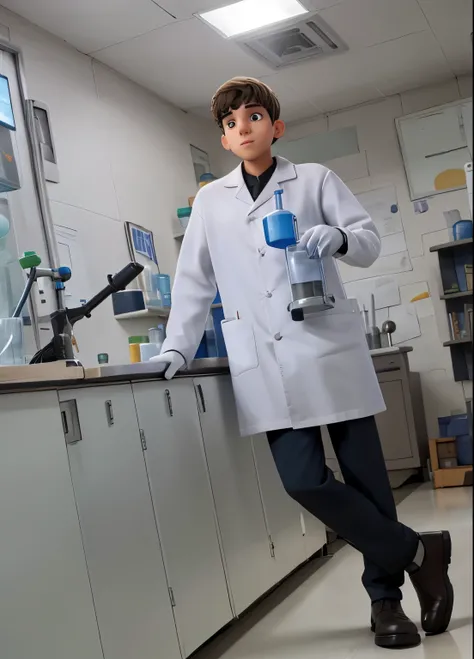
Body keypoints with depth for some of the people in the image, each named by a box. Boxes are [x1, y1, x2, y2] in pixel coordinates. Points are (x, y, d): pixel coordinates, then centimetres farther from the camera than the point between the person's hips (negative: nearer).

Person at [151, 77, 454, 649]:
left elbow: (369, 240, 7)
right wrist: (177, 348, 8)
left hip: (329, 350, -1)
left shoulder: (314, 180, 10)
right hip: (267, 366, 1)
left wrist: (338, 238, -15)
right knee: (304, 479, -10)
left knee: (365, 477, 2)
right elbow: (194, 281, 16)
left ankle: (385, 596, 21)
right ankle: (417, 551, 8)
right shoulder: (210, 201, 15)